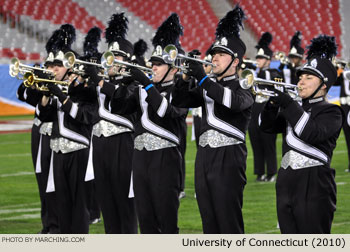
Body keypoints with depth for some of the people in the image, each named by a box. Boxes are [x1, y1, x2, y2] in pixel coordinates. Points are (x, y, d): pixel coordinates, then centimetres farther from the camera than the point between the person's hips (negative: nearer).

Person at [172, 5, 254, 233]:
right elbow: (180, 101, 11)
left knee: (230, 223, -7)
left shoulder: (243, 90, -4)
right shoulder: (208, 88, 16)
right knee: (210, 223, 9)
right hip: (204, 158, 7)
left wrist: (202, 78, -26)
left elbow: (235, 101, -27)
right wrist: (187, 77, -7)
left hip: (228, 160, -7)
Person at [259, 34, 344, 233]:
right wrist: (273, 102, -6)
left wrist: (287, 104, -20)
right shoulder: (296, 109, 20)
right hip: (287, 183, 7)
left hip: (314, 188, -7)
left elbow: (311, 133, -21)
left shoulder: (331, 112, -4)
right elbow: (268, 126, 11)